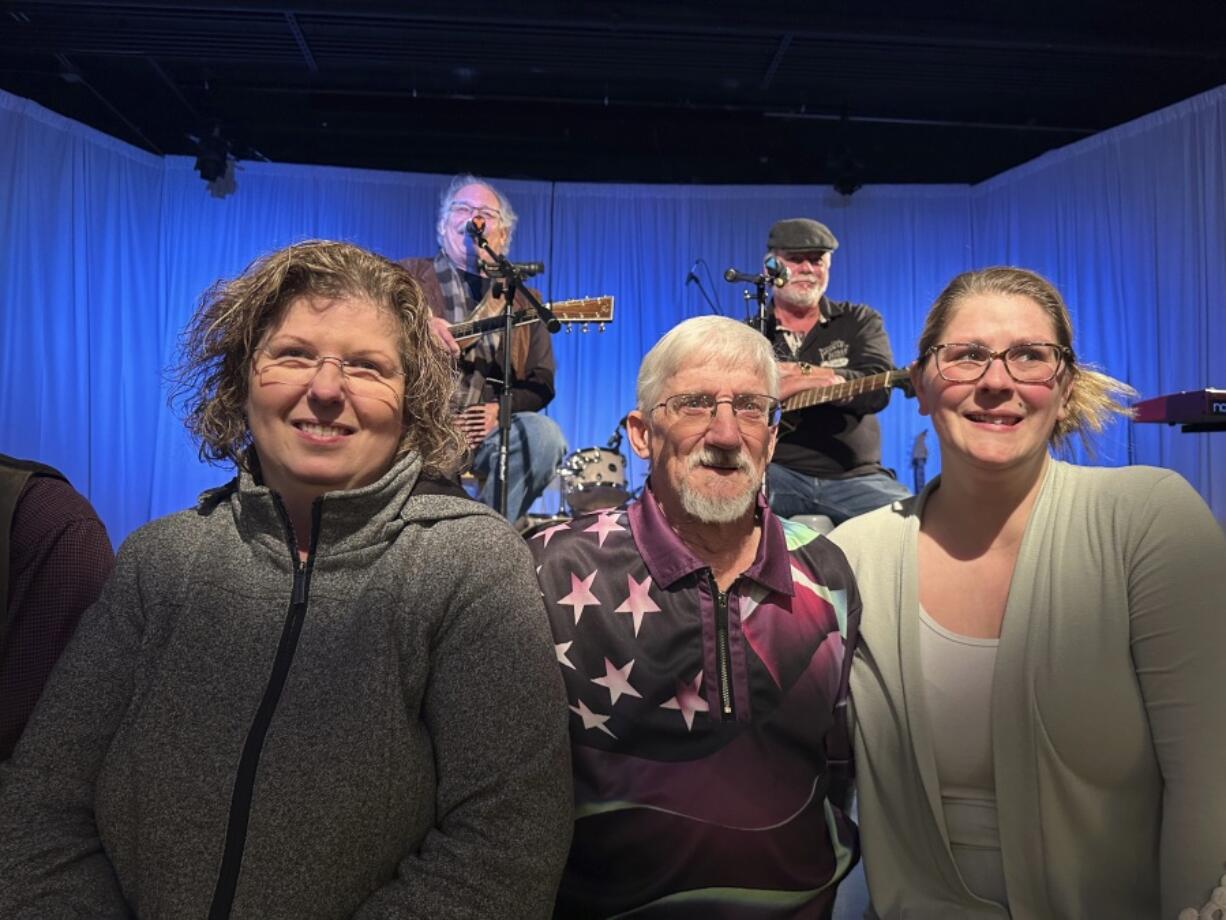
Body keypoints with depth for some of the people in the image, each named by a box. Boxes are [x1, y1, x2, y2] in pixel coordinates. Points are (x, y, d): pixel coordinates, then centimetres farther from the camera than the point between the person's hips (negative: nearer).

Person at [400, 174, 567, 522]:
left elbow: (542, 381, 12)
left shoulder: (522, 301, 19)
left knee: (543, 433, -29)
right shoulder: (410, 275, 16)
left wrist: (501, 409, -9)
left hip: (486, 428, 2)